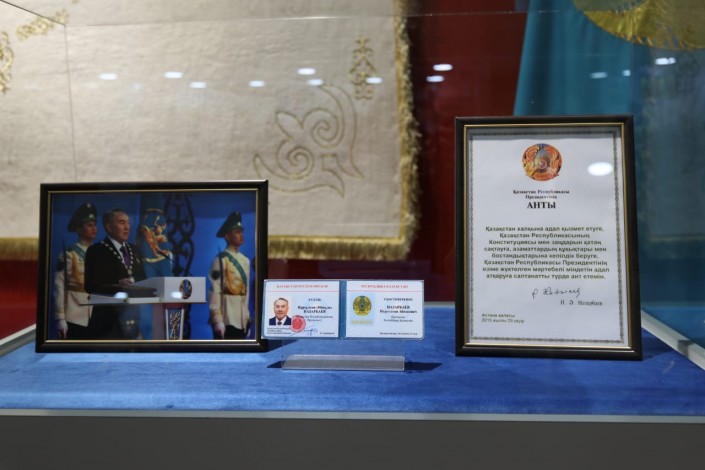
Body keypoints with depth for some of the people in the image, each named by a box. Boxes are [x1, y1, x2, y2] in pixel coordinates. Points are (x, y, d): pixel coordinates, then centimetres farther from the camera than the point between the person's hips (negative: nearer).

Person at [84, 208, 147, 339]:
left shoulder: (135, 250, 17)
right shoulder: (96, 251, -2)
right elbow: (91, 286, -11)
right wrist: (116, 287, -26)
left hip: (132, 316, 6)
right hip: (108, 318, -6)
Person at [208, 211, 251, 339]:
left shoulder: (245, 261, 13)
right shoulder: (221, 260, -9)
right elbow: (215, 292, -13)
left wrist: (247, 318, 15)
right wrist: (217, 321, -17)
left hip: (241, 320, 7)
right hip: (226, 319, -7)